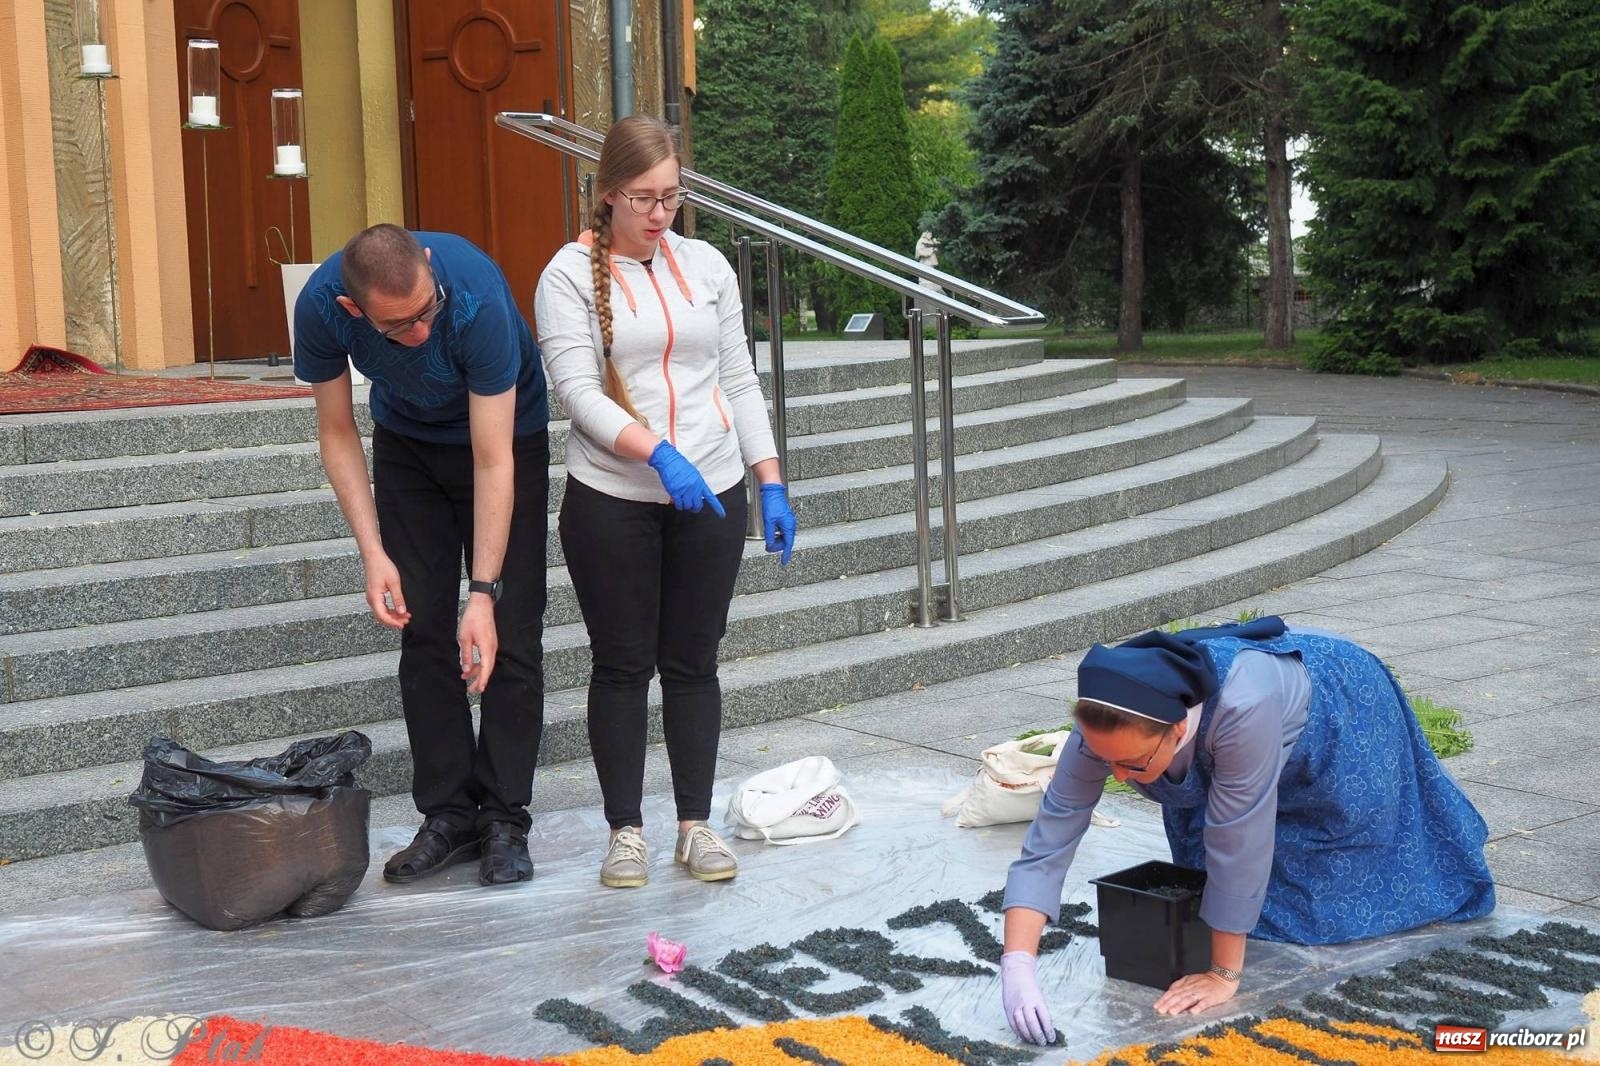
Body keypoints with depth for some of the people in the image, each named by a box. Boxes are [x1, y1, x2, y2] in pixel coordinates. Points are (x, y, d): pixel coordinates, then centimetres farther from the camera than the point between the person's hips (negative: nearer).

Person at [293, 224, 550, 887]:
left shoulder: (478, 298, -39)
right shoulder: (320, 306, -28)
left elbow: (493, 461, -35)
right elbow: (337, 433, -12)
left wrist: (484, 594, -37)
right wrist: (373, 552, -21)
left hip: (507, 434, -3)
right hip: (406, 443, 3)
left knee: (510, 636, -7)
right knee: (422, 630, -1)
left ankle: (505, 821, 1)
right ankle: (449, 815, 7)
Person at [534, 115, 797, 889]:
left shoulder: (705, 265, 8)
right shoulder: (571, 274, -4)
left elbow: (739, 382, 11)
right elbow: (577, 391, -14)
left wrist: (771, 483, 4)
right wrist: (658, 452, -27)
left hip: (712, 493, 3)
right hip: (611, 500, -3)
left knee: (693, 663, 9)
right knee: (622, 665, 6)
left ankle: (696, 824, 19)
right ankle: (625, 830, 17)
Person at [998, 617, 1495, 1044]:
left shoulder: (1242, 706, -49)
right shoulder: (1105, 725, -33)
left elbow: (1236, 843, -40)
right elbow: (1047, 843, -33)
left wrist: (1225, 973, -31)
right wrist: (1016, 966, -43)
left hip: (1339, 710, -4)